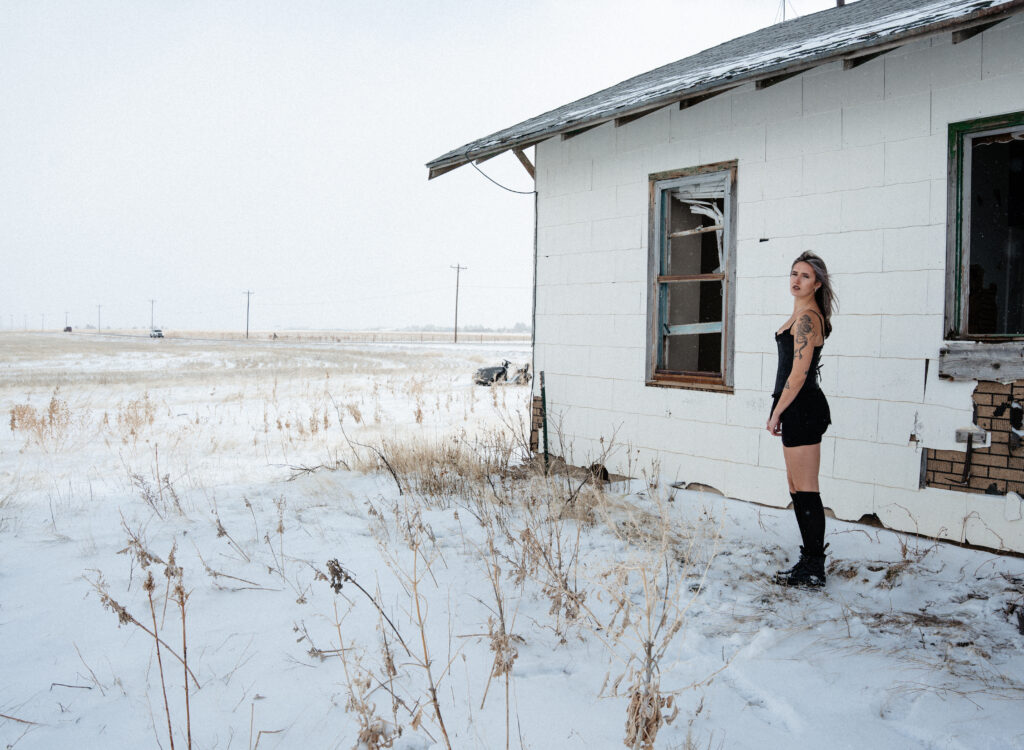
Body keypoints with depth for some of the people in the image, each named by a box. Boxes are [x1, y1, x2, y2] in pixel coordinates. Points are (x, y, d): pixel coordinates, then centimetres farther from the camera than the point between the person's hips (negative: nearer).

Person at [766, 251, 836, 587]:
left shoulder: (807, 317, -14)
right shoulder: (804, 314, 17)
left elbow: (799, 372, -19)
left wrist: (777, 412, -14)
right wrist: (781, 411, 21)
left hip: (802, 409, -11)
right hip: (801, 409, 11)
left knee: (805, 490, -5)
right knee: (797, 487, 15)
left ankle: (813, 570, 3)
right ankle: (811, 562, 23)